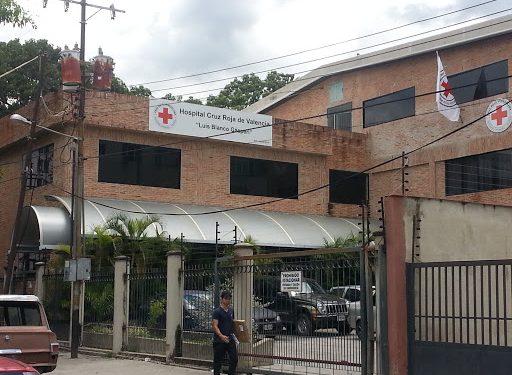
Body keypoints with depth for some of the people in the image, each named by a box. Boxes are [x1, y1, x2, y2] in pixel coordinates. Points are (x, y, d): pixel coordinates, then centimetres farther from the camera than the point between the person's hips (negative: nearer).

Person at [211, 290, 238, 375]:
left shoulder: (231, 310, 11)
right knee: (218, 361, 3)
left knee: (234, 359, 2)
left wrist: (234, 333, 7)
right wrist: (221, 336, -30)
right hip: (219, 341, -6)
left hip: (230, 339, 6)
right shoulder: (217, 312, -9)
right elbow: (214, 326, -16)